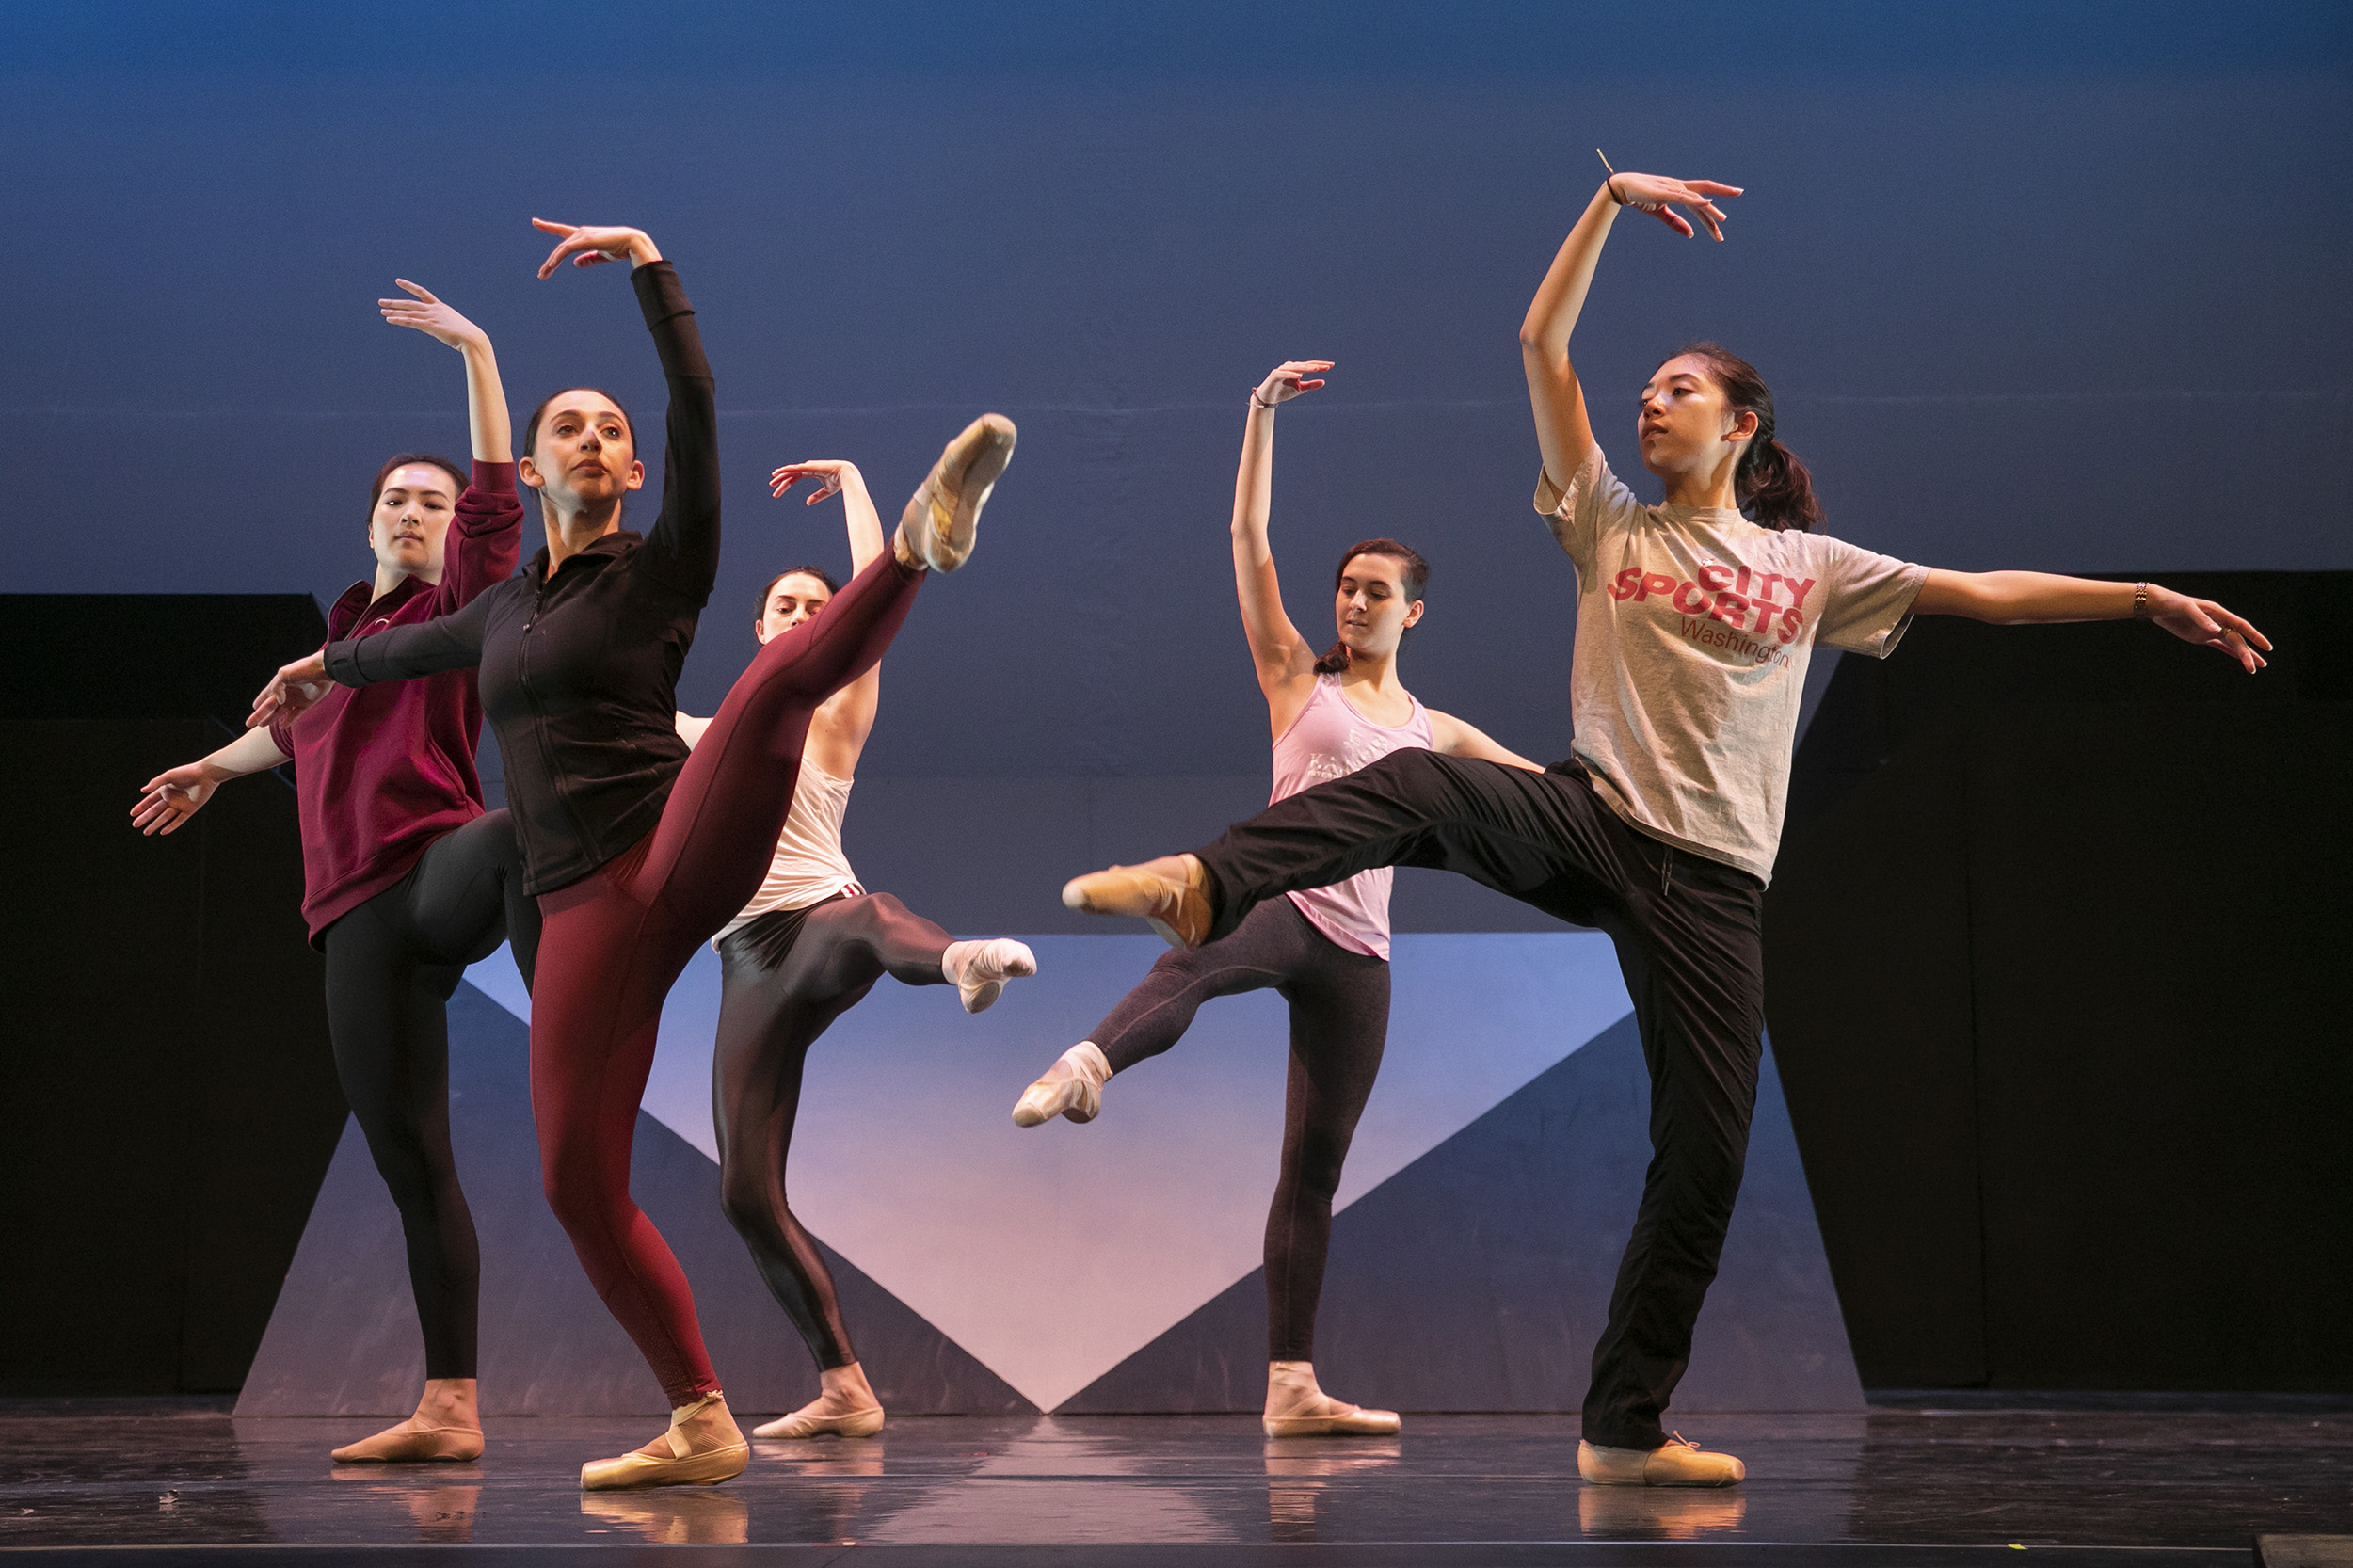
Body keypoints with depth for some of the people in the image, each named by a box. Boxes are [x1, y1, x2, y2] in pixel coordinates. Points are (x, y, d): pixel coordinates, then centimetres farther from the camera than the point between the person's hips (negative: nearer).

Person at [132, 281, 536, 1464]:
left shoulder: (457, 610, 9)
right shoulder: (347, 634, 27)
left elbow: (496, 509, -9)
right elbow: (301, 725, 48)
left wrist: (477, 354, -13)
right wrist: (217, 767, 63)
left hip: (435, 870, -6)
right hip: (359, 920, 6)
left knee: (517, 834, -44)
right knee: (409, 1160, 0)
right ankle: (448, 1410, 1)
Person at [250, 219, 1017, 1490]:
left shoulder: (663, 567, 8)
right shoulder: (510, 606, 23)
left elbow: (696, 404, -4)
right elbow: (425, 643, 46)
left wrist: (649, 265, -5)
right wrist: (331, 662, 64)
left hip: (681, 855, -5)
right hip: (581, 913, 5)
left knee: (774, 683, -33)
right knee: (578, 1184, -2)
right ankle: (703, 1427, 6)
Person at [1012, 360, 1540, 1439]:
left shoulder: (1433, 732, 21)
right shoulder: (1298, 678, 12)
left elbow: (1545, 783, 35)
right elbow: (1248, 540, 3)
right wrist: (1263, 413, -4)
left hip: (1359, 950, 4)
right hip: (1280, 899, -4)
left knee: (1315, 1167, 3)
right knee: (1193, 964, -42)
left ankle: (1292, 1387, 3)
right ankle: (1083, 1069, -69)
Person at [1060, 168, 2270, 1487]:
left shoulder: (1809, 566, 14)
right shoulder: (1611, 527, 12)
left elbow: (1983, 594, 13)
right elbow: (1543, 348, 7)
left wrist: (2149, 598, 8)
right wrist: (1612, 201, 5)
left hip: (1711, 880, 1)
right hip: (1589, 821, -1)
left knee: (1706, 1152, -1)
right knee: (1417, 788, -33)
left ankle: (1627, 1429, 9)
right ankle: (1207, 887, -55)